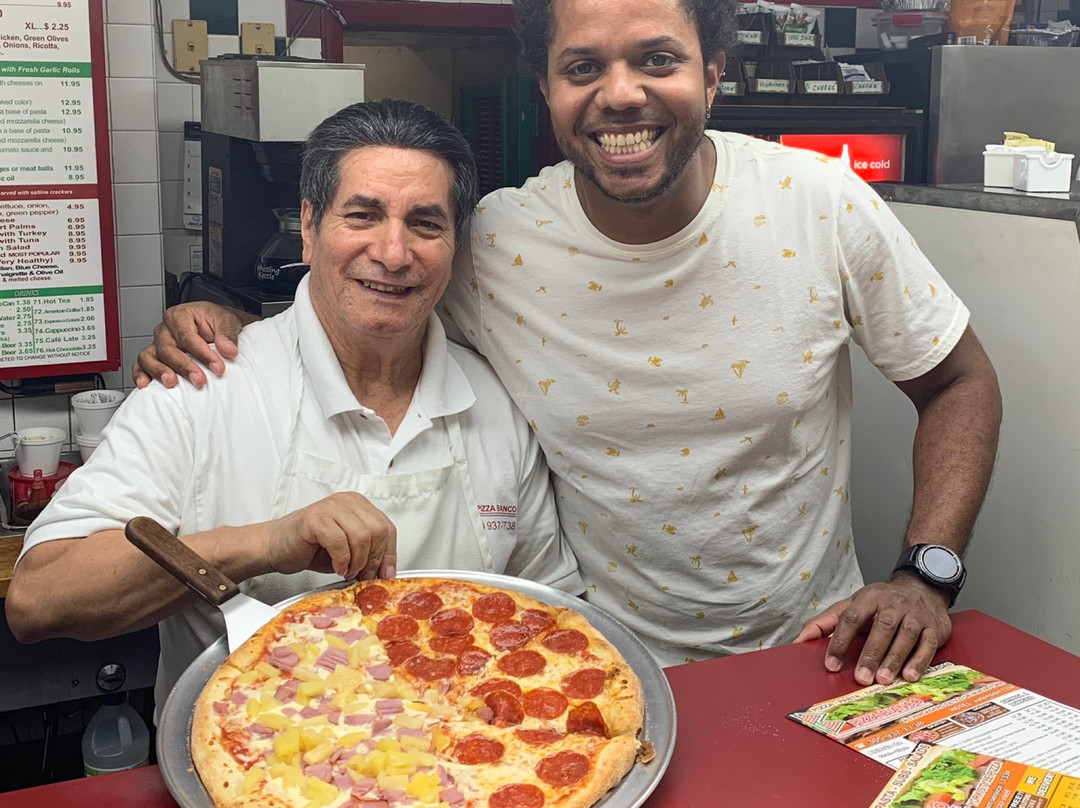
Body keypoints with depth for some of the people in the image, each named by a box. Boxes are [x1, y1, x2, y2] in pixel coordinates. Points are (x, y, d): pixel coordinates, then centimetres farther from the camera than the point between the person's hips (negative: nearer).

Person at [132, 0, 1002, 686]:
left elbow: (959, 383, 1)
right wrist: (231, 324, -10)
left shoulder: (822, 204, -11)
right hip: (608, 673, -1)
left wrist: (923, 576, -9)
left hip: (813, 652, 2)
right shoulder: (491, 243, -11)